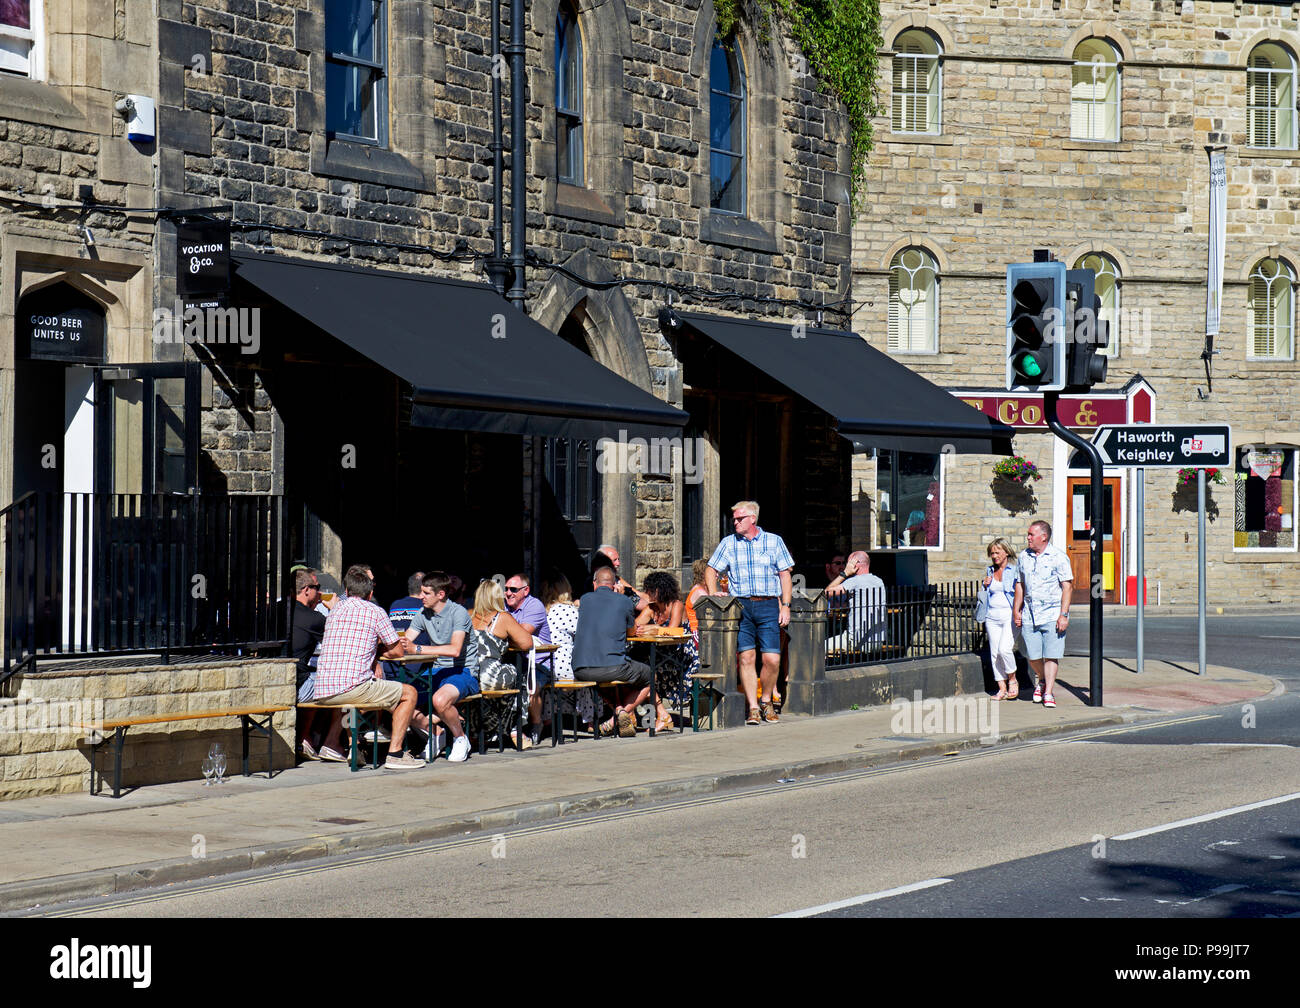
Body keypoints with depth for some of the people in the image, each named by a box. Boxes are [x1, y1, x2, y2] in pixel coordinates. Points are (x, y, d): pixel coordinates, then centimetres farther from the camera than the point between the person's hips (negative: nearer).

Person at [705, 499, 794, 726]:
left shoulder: (774, 541, 7)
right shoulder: (728, 543, 10)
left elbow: (785, 575, 7)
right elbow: (711, 570, 15)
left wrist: (785, 605, -1)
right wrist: (712, 592, -3)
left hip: (768, 606, -1)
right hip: (741, 606, 1)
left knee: (772, 659, -8)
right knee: (746, 657, -4)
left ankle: (766, 702, 13)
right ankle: (753, 708, 1)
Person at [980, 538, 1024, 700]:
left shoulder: (1015, 570, -1)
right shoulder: (989, 571, 16)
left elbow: (1019, 591, -8)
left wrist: (1016, 613, -19)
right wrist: (985, 585, 5)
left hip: (1009, 615, -6)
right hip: (992, 616, 6)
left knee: (1004, 649, -18)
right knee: (995, 653, 2)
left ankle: (1012, 680, 4)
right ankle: (1002, 688, 8)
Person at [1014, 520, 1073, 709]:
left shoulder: (1058, 557, -5)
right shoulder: (1024, 557, 11)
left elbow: (1067, 587, -7)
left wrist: (1063, 615, -13)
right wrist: (1016, 610, 15)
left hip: (1052, 615, -4)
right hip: (1029, 614, 4)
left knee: (1051, 656, -4)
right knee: (1033, 656, 4)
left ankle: (1048, 693, 2)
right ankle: (1040, 680, 32)